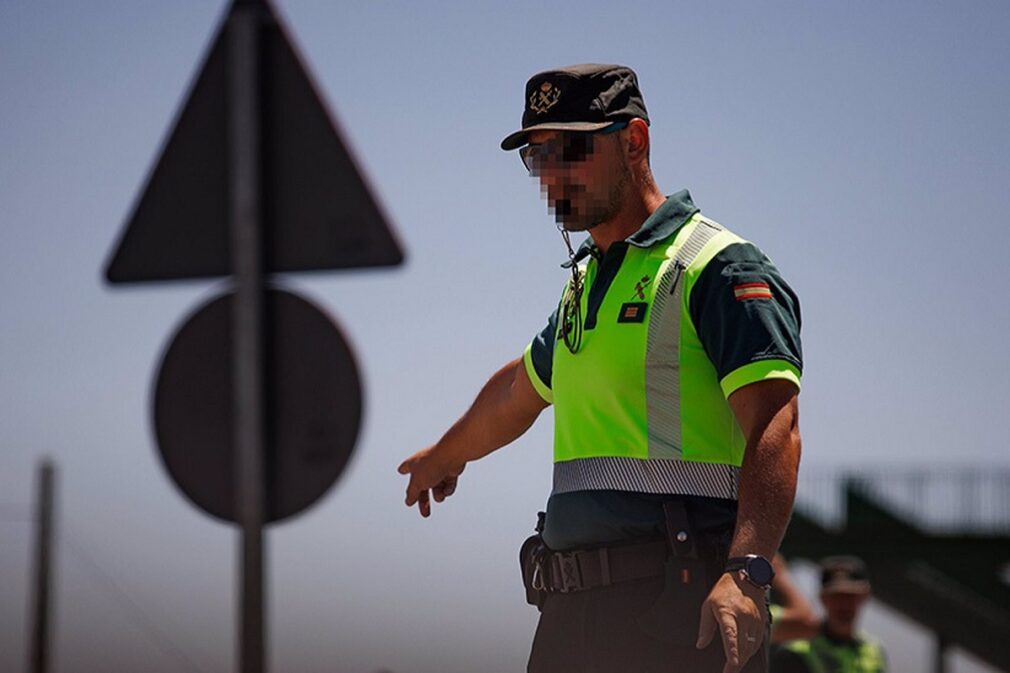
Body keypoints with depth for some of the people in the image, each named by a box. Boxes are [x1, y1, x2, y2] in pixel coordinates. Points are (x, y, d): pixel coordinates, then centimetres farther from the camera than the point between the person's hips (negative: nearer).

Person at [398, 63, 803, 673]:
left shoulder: (719, 269, -6)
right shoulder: (586, 283, 22)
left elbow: (774, 430, -18)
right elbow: (518, 392, 42)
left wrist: (746, 571, -32)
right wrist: (444, 456, 59)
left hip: (681, 609, -8)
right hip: (573, 616, 8)